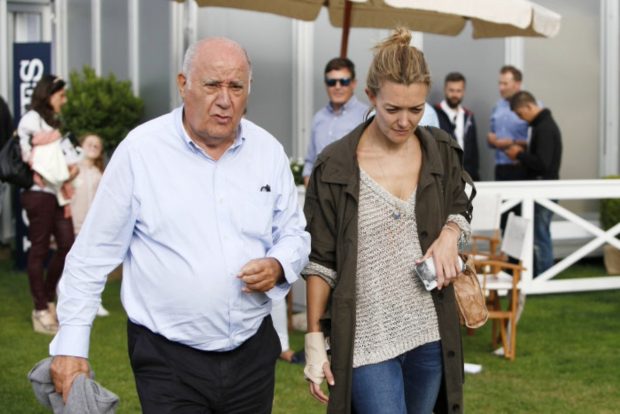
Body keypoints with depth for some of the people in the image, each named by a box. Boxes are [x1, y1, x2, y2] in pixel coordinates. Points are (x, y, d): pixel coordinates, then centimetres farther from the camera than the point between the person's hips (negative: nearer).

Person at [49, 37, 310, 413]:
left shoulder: (268, 150, 3)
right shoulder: (140, 149, -8)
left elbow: (294, 234, 13)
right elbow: (94, 252, -4)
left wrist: (278, 266, -10)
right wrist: (71, 344, -5)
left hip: (253, 353, 4)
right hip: (168, 360, -4)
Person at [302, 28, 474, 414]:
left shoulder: (441, 152, 2)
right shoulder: (335, 166, -9)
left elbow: (460, 208, 20)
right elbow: (320, 261, -5)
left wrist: (450, 234, -4)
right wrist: (314, 340, -6)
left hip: (430, 331, 4)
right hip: (366, 337, -4)